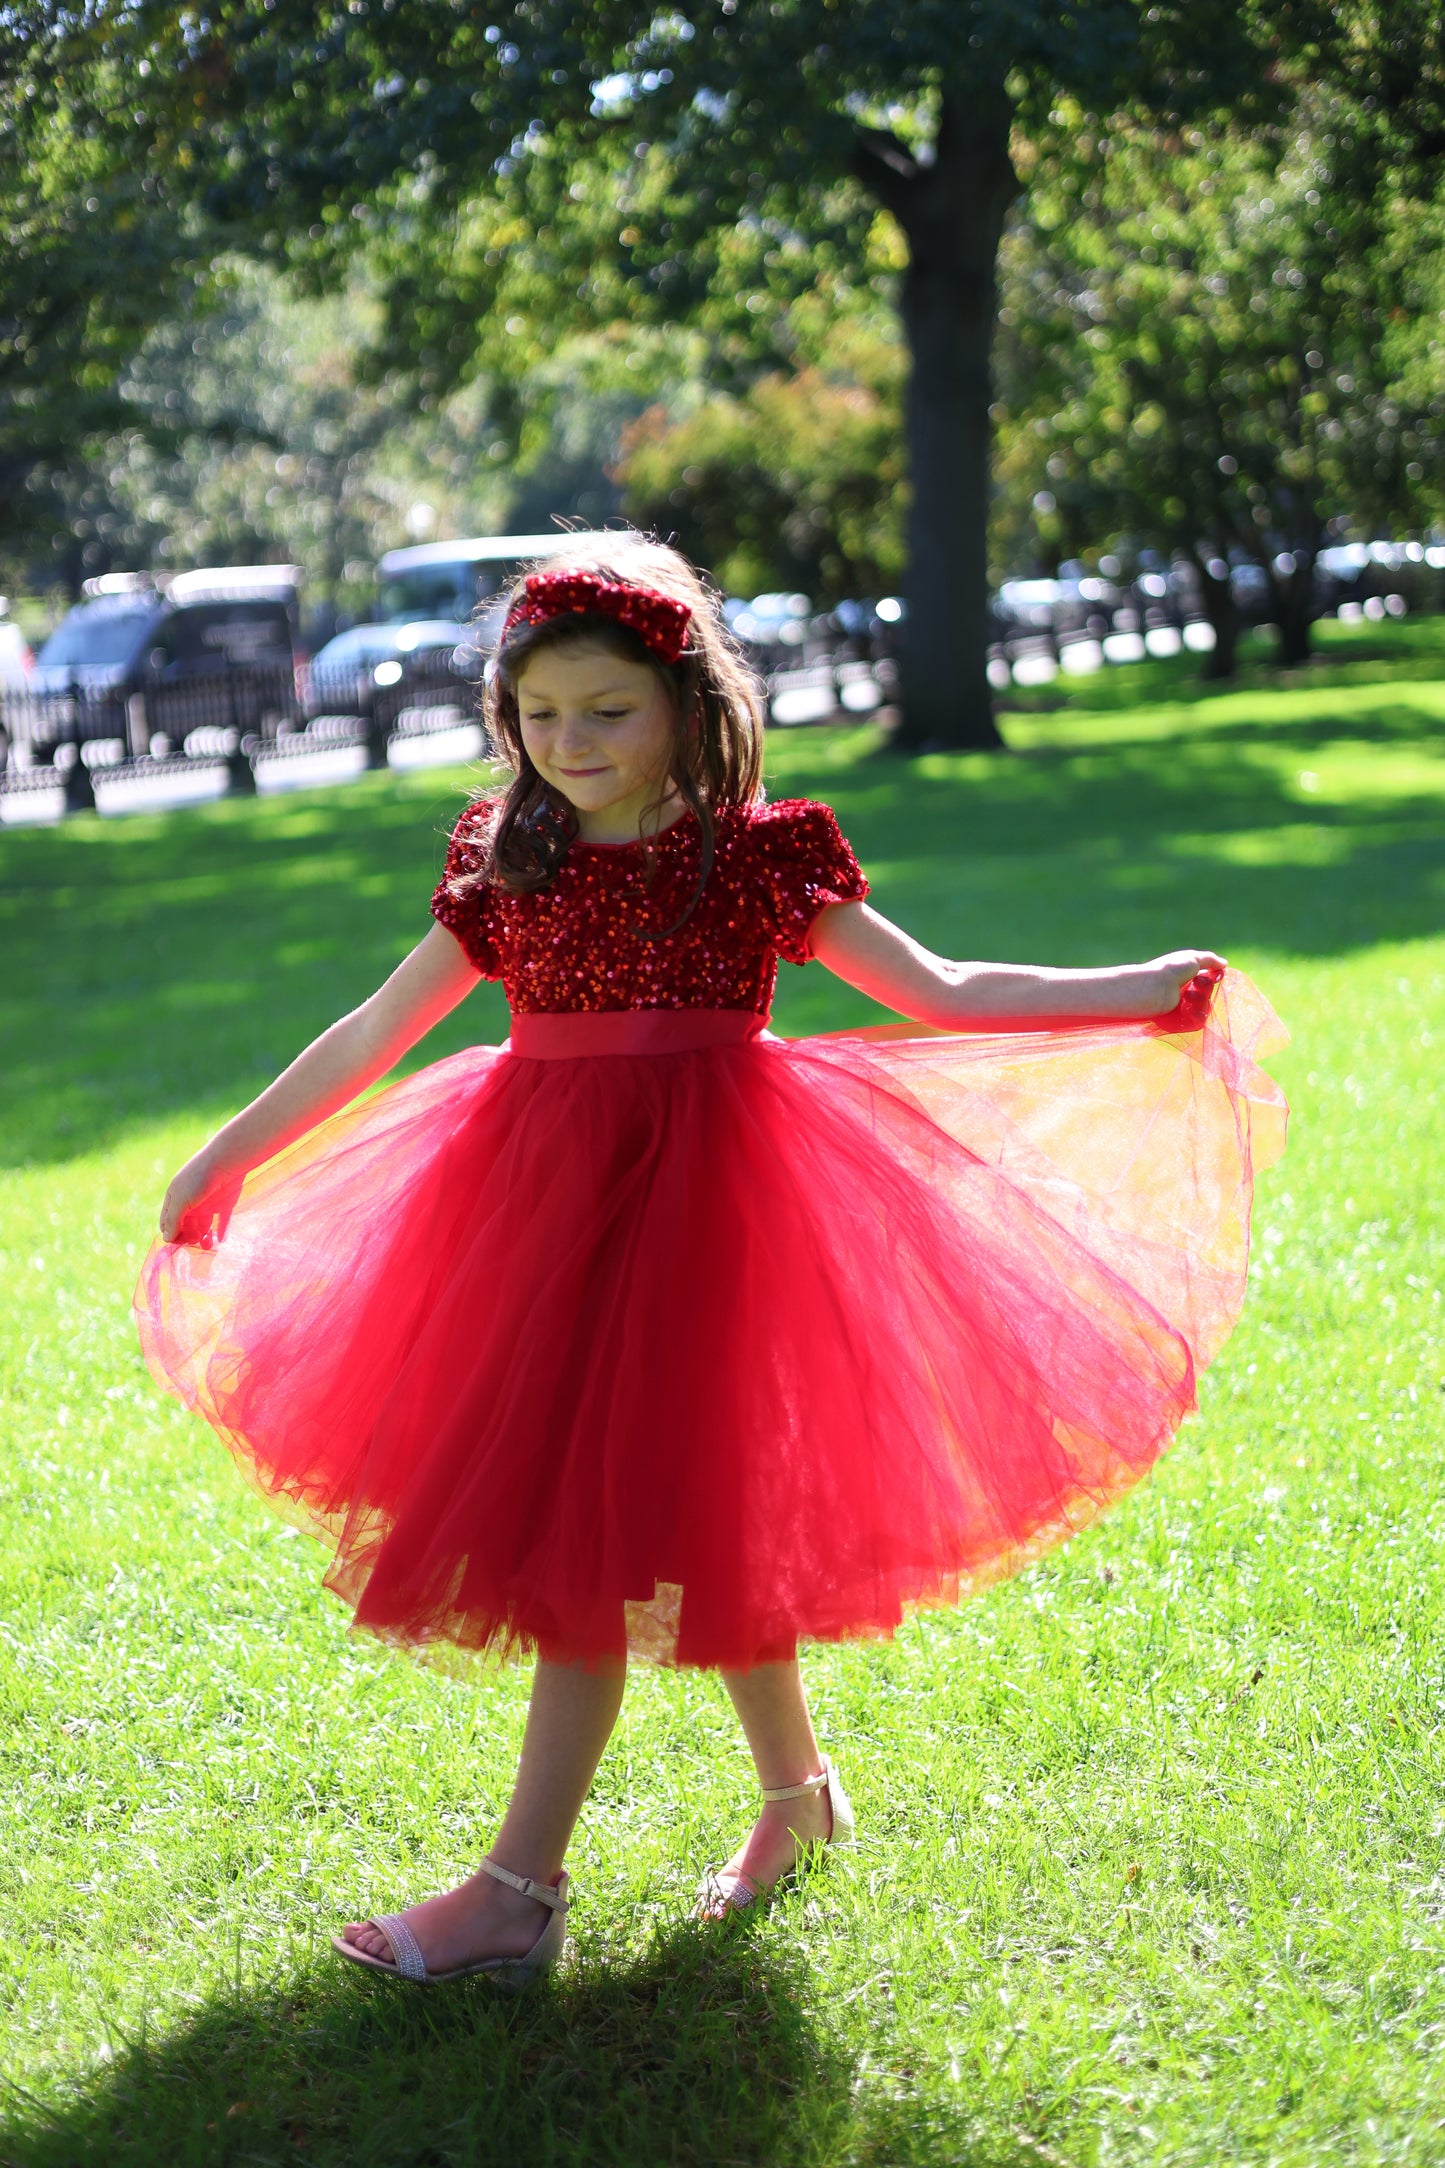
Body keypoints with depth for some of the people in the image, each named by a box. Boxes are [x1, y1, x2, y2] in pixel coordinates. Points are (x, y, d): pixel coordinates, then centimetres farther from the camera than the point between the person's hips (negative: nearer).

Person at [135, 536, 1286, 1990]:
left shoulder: (756, 854, -1)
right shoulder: (507, 864, 9)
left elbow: (940, 994, -1)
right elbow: (375, 1033, 16)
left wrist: (1148, 994, -10)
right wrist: (229, 1155, 19)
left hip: (692, 1200, -5)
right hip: (542, 1201, 5)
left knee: (601, 1529, -8)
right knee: (667, 1535, 9)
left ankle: (520, 1890, -5)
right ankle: (794, 1790, 30)